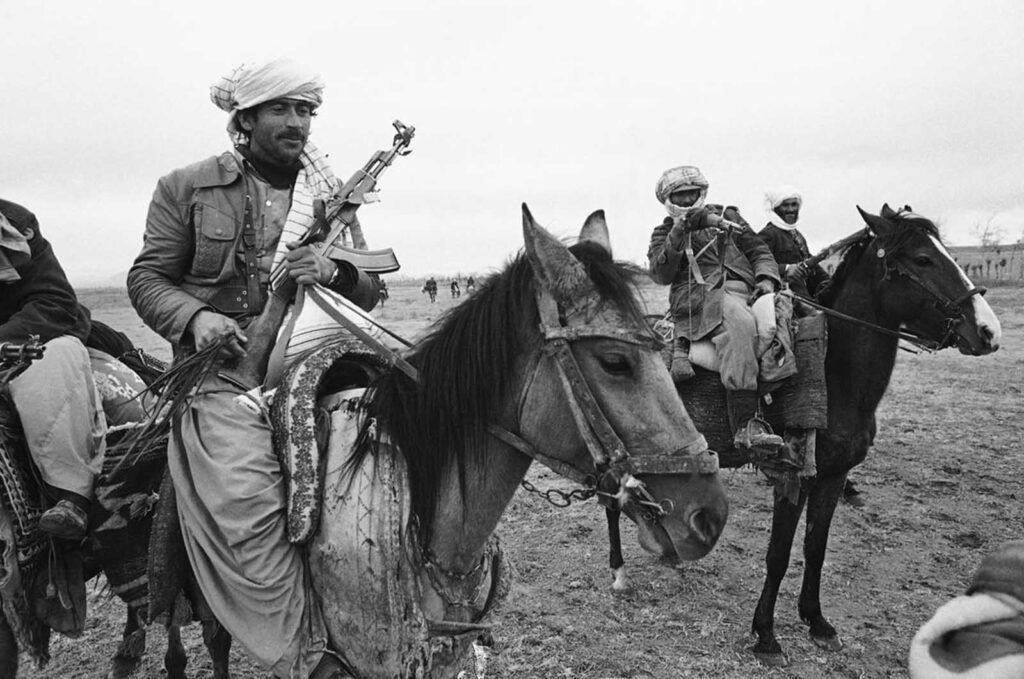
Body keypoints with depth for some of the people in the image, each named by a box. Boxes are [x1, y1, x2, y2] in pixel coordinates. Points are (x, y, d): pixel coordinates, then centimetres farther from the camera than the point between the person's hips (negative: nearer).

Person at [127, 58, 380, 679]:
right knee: (247, 504, -22)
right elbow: (148, 278, 8)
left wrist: (334, 273, -9)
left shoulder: (333, 194, 16)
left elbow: (370, 291, 14)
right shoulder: (186, 188, 9)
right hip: (228, 372, -2)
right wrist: (195, 317, -13)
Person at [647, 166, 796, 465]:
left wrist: (766, 278, 4)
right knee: (738, 322, -38)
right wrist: (678, 238, -8)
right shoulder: (664, 233, 22)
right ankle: (745, 424, -43)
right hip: (696, 300, -4)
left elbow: (759, 251, 25)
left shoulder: (726, 216, 28)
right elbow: (660, 275, 4)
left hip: (739, 289, 4)